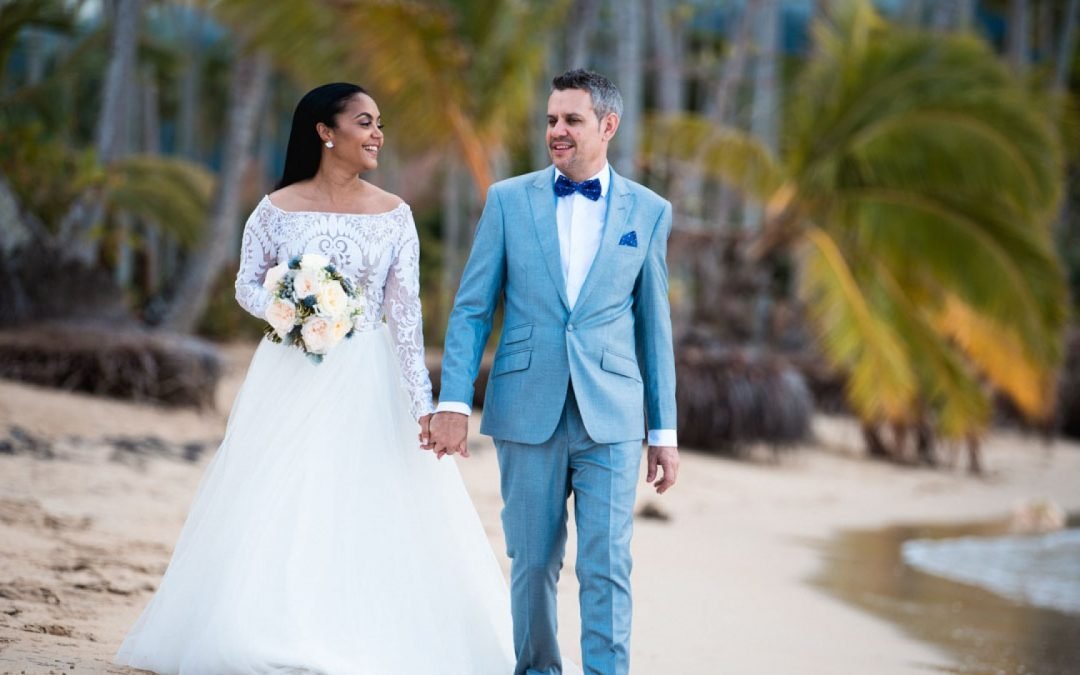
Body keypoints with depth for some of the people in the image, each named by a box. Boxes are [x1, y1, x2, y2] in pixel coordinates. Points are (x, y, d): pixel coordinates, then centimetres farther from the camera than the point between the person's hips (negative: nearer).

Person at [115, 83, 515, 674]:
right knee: (279, 521, -1)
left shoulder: (394, 215, 2)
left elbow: (406, 312, -2)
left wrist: (422, 403, -7)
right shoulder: (278, 209, 0)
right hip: (293, 378, 0)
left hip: (368, 383, 1)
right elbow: (247, 284, 8)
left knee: (369, 523, -3)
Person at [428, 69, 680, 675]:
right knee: (533, 564, 8)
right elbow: (471, 309, 4)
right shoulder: (509, 200, 5)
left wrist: (665, 431, 7)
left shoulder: (648, 212, 6)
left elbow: (654, 325, 9)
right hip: (528, 414, 1)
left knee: (607, 568, -4)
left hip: (611, 419, 0)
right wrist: (454, 402, -6)